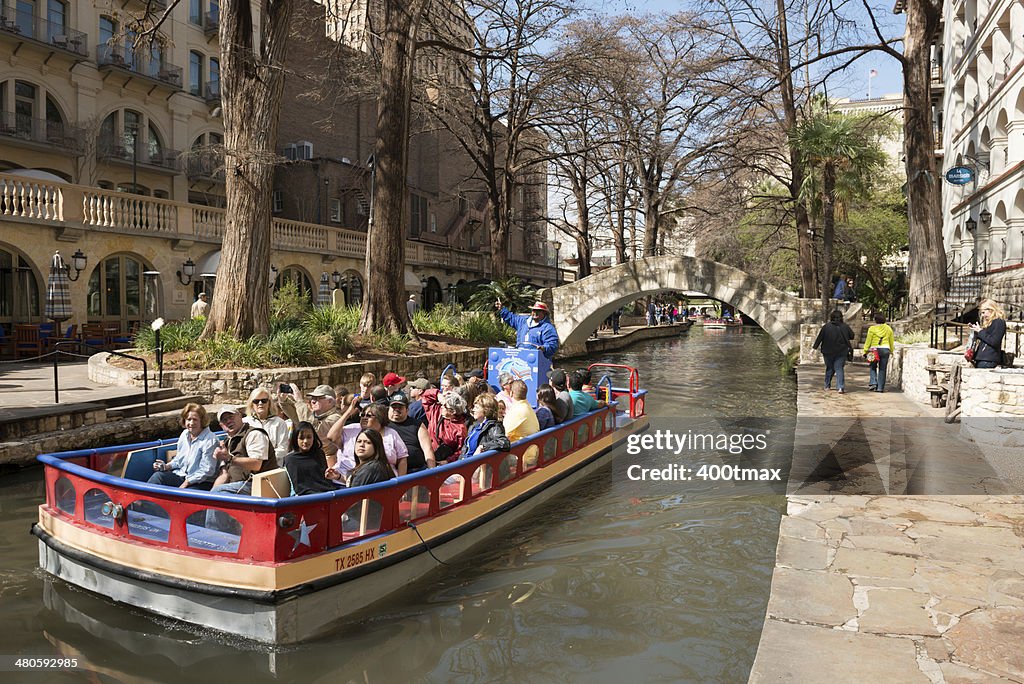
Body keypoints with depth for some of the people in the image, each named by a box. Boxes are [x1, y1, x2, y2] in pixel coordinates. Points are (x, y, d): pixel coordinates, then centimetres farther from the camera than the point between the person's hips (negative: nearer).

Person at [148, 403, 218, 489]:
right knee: (158, 476, -18)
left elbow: (207, 471, -18)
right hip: (181, 475, 7)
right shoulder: (185, 434, 9)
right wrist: (166, 466, 3)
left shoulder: (210, 441, -16)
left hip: (200, 483, -7)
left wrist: (186, 483, -17)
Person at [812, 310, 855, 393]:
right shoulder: (845, 326, -2)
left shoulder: (826, 326, -6)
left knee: (829, 368, 15)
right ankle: (841, 387, -15)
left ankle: (827, 386, 24)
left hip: (828, 352, 0)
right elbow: (852, 336, 9)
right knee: (839, 369, -1)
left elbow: (819, 338, -5)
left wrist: (814, 348, -1)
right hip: (841, 352, 0)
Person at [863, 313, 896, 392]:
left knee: (873, 367, 14)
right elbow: (892, 341, 13)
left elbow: (868, 341, -3)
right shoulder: (888, 329, 7)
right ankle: (880, 387, 5)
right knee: (882, 369, 6)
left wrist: (865, 351, 2)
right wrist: (891, 351, 22)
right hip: (886, 349, 2)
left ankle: (873, 383, -3)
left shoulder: (872, 329, -3)